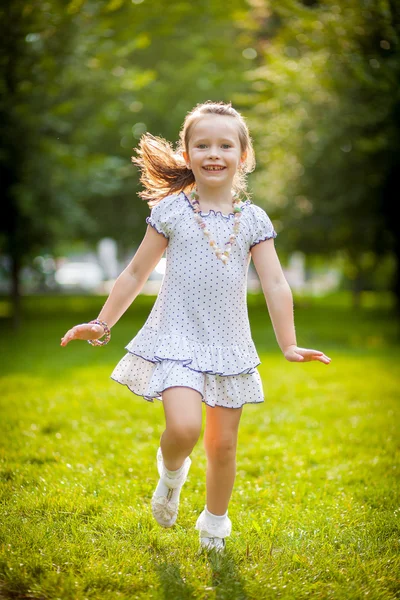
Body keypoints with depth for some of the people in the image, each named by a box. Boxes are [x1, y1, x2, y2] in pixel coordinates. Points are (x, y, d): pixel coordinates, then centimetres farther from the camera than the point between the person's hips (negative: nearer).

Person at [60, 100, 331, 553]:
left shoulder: (253, 219, 4)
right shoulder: (171, 210, 0)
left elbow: (274, 284, 2)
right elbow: (136, 273, 6)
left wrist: (288, 345, -5)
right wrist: (102, 324, 6)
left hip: (228, 344, 2)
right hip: (177, 338, -2)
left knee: (222, 444, 6)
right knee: (183, 427, -23)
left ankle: (215, 523, 30)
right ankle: (170, 473, 14)